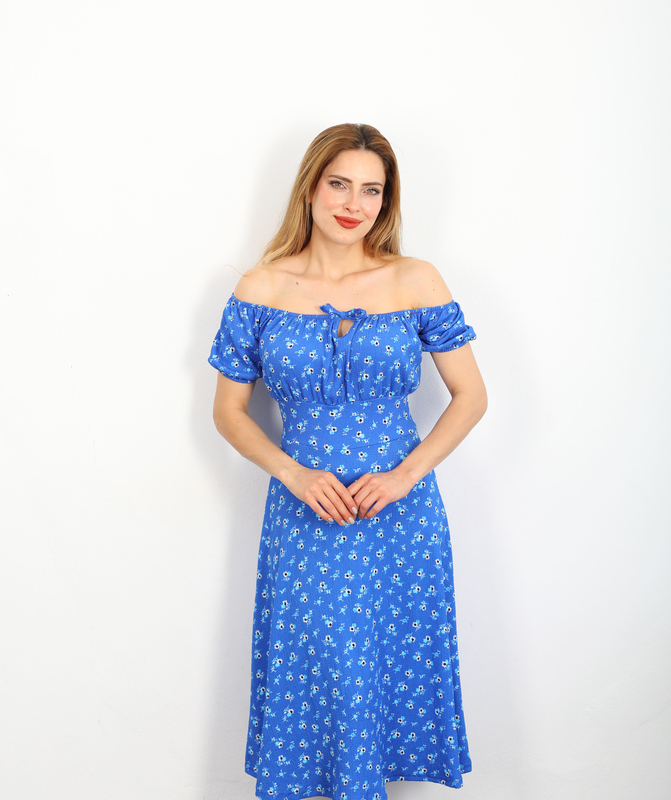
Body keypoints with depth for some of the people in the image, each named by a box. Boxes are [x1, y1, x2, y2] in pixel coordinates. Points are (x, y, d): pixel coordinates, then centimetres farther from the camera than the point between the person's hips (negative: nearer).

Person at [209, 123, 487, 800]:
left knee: (392, 662, 10)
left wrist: (406, 473, -11)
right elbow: (228, 410, 3)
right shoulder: (261, 288, -2)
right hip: (306, 511, 0)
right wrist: (294, 473, -12)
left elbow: (470, 395, 1)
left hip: (401, 514, 0)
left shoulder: (416, 282, -4)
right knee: (312, 662, 8)